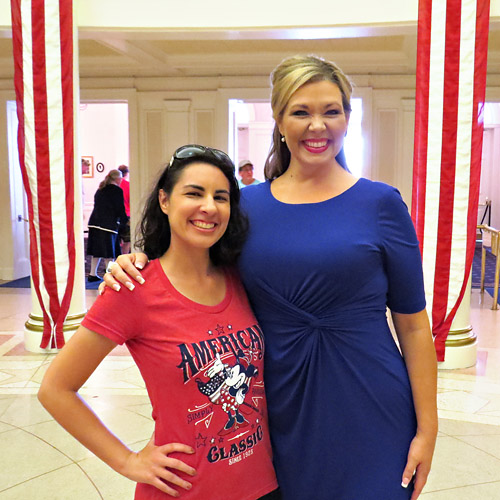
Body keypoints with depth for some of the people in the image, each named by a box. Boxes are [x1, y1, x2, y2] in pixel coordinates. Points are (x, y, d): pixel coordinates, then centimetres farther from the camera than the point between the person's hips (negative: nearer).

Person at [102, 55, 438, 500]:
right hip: (280, 415, 2)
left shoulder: (380, 203, -6)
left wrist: (427, 428, -4)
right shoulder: (248, 204, -1)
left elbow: (413, 325, -3)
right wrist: (137, 266, -10)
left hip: (370, 415, -1)